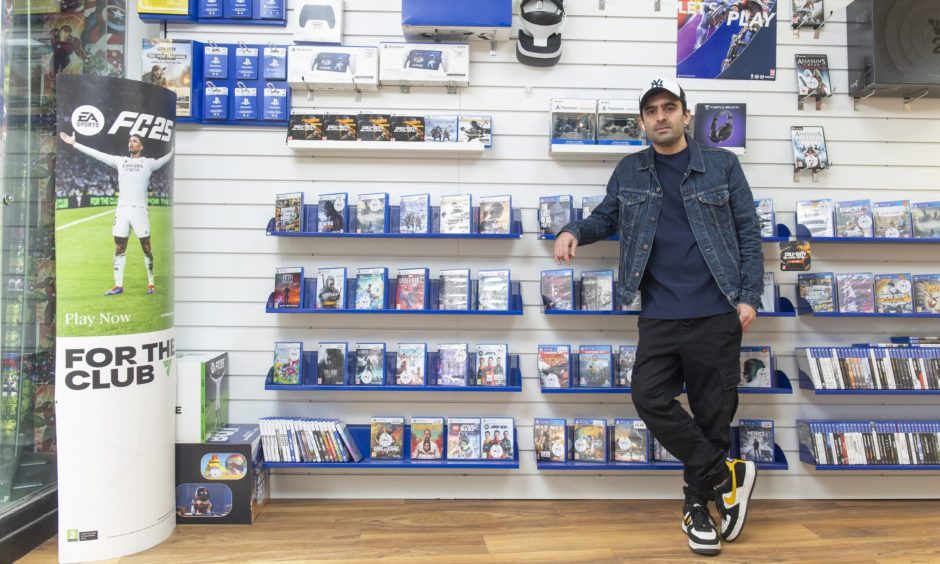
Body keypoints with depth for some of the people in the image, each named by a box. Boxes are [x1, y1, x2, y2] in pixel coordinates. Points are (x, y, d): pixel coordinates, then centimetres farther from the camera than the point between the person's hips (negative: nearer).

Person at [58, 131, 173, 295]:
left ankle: (151, 283, 9)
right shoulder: (120, 161, 15)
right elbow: (96, 154, 17)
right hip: (122, 210, 4)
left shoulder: (148, 163, 8)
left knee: (146, 248, -1)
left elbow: (167, 157, 4)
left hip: (140, 210, -3)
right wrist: (74, 143, 17)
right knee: (119, 249, 3)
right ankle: (118, 285, 8)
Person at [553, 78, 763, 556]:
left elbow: (748, 231, 4)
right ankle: (727, 476, 10)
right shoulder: (629, 172, 11)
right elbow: (606, 217, 18)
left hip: (715, 313, -2)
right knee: (650, 399, -7)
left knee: (712, 410, 4)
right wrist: (574, 231, -5)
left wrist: (749, 297, -4)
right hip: (659, 315, 2)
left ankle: (697, 505, 22)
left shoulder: (722, 165, 5)